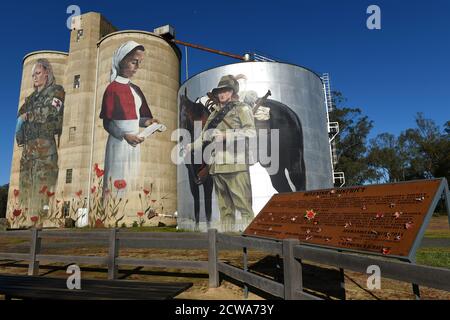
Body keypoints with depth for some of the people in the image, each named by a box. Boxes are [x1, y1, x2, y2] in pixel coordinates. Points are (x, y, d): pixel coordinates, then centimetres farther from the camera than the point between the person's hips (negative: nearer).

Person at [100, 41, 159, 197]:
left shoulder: (135, 89, 11)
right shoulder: (112, 88, -10)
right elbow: (107, 123, -11)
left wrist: (146, 121, -5)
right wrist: (124, 135, -26)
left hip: (135, 142, 7)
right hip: (119, 142, -7)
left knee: (132, 179, 13)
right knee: (118, 181, 0)